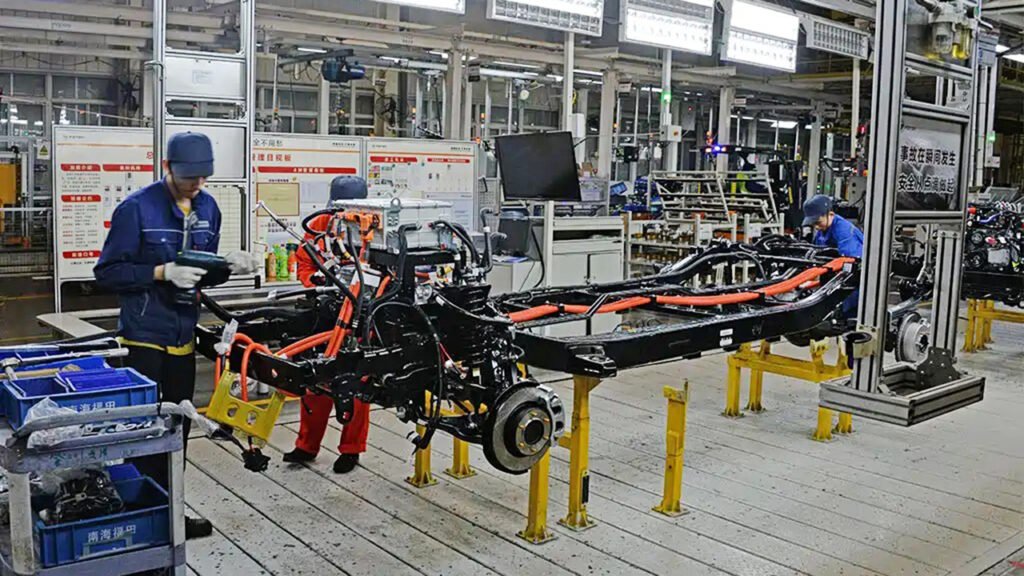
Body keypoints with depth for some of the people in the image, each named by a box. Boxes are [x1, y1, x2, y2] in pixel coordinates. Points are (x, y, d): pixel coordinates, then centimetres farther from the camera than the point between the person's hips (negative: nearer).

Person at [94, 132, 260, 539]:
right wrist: (163, 272, -24)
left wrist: (230, 263, -5)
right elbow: (107, 273, -12)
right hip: (144, 338, -6)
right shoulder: (136, 208, -13)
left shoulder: (208, 207, 6)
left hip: (183, 337, 6)